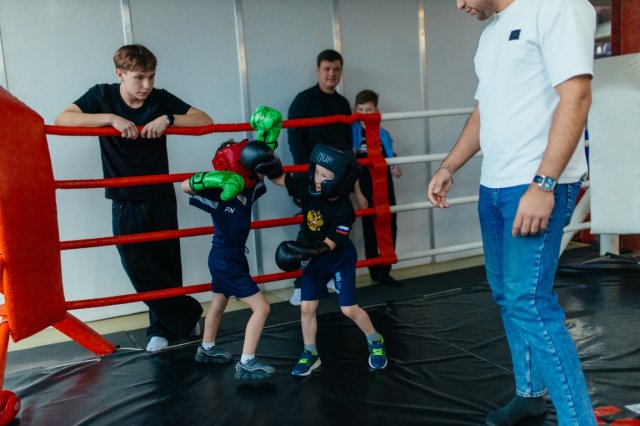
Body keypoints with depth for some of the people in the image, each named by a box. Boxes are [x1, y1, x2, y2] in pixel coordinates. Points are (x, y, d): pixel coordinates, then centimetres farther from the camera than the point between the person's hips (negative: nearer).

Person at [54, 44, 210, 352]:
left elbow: (205, 121, -9)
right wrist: (112, 118, -27)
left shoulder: (161, 99, -4)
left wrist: (168, 119, -24)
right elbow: (62, 119, -17)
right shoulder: (102, 96, -4)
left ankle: (163, 327, 24)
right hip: (125, 201, 0)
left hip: (161, 198, 0)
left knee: (166, 265, 5)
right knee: (137, 266, -6)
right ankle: (188, 315, 10)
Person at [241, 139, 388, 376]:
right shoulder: (308, 187, -19)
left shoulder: (344, 210, -30)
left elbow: (328, 245, -27)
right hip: (314, 258, 5)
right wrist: (267, 164, -33)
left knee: (349, 309, -2)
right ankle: (310, 354, 22)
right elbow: (279, 178, -12)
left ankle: (376, 342, 26)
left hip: (340, 259, -4)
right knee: (306, 307, 3)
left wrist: (302, 251, -41)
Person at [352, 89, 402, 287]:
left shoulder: (384, 134, 6)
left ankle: (384, 271, 18)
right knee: (370, 232, 6)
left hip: (386, 189, 4)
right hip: (367, 191, -4)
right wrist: (358, 194, -12)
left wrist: (396, 170, -6)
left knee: (390, 228, 6)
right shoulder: (353, 133, -5)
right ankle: (375, 272, 18)